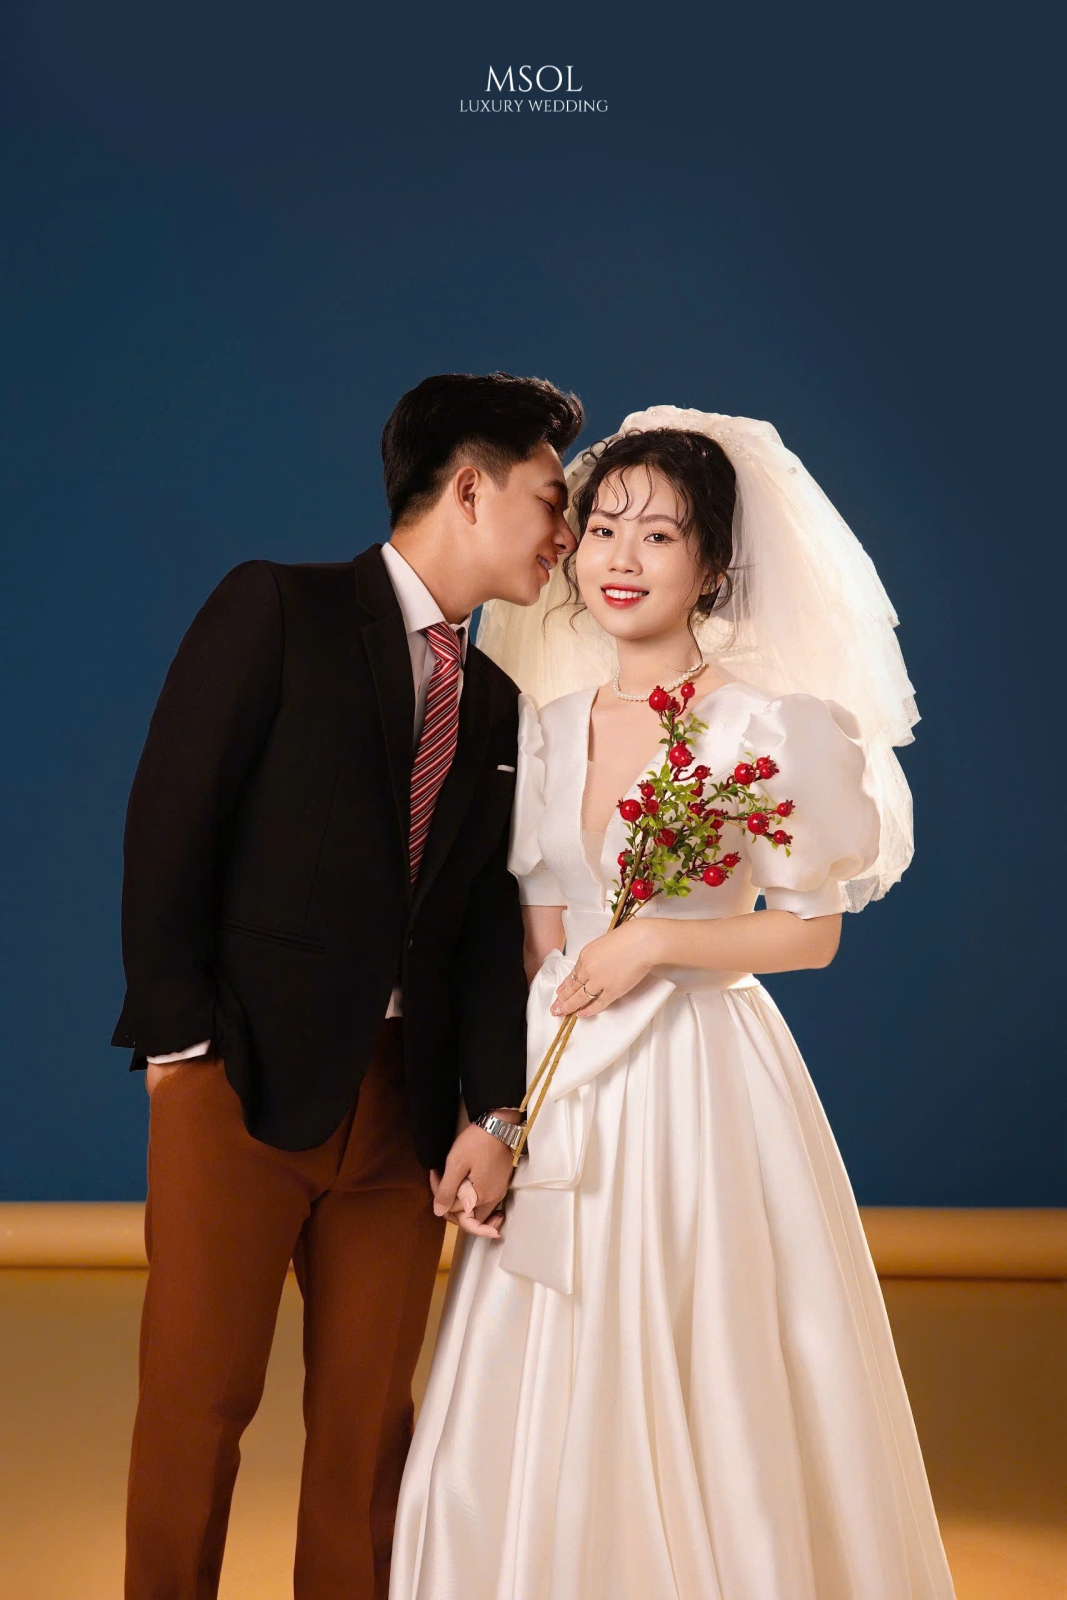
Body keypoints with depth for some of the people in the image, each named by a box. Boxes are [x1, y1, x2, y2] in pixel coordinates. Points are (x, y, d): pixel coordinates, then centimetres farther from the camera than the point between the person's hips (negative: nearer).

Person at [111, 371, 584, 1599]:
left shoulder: (496, 703, 15)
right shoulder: (278, 609, -2)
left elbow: (491, 921, 11)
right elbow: (168, 827, -7)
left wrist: (493, 1107, 0)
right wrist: (178, 1037, -11)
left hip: (404, 1103, 5)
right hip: (242, 1081, -5)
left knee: (367, 1416, 10)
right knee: (198, 1401, 3)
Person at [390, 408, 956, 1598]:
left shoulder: (773, 725, -6)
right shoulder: (552, 727, 9)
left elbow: (811, 932, -4)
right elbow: (540, 939, 12)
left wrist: (656, 943, -14)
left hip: (704, 1081, -4)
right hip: (565, 1085, 5)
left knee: (705, 1410, 2)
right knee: (546, 1415, 7)